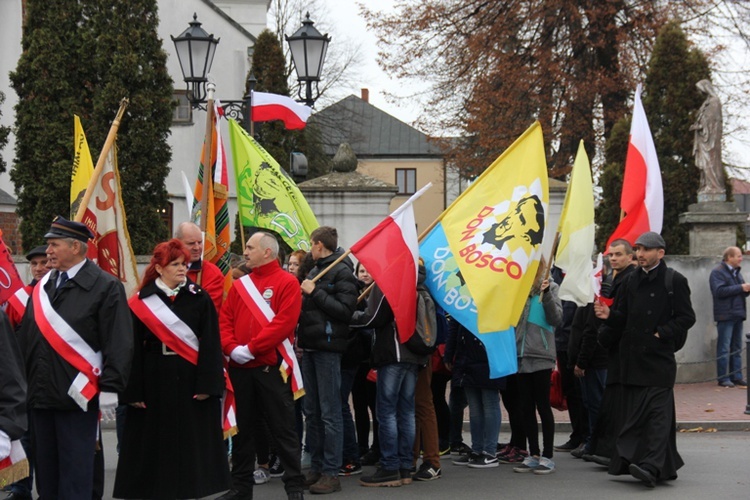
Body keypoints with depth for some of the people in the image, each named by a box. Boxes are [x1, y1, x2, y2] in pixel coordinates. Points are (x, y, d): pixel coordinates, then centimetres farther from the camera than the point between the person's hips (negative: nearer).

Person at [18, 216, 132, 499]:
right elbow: (26, 337, 15)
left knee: (74, 473, -1)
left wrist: (110, 388, -14)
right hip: (41, 394, 6)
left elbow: (118, 343, -10)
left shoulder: (105, 287, -7)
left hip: (77, 396, -6)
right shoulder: (42, 287, 13)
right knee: (45, 470, 12)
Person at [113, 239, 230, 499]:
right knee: (156, 444, 3)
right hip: (154, 384, 0)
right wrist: (133, 390, -7)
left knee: (191, 444, 3)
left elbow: (211, 344, -2)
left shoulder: (200, 299, 2)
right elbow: (133, 348, -1)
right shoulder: (141, 302, 1)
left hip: (191, 381, 0)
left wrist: (208, 383, -11)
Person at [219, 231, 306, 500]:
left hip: (272, 367, -6)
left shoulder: (287, 282, -4)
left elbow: (284, 322, -15)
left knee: (282, 428, -2)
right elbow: (225, 320, 9)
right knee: (242, 428, 11)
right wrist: (231, 348, -9)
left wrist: (251, 348, -18)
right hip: (240, 368, 6)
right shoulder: (240, 285, 14)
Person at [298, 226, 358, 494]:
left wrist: (315, 292, -16)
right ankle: (316, 467, 19)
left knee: (330, 413, -5)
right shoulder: (315, 270, 16)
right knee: (312, 412, 11)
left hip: (328, 347, -9)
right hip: (310, 346, 9)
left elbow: (345, 310, -18)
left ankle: (332, 473, -2)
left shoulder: (342, 271, -8)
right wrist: (302, 294, 4)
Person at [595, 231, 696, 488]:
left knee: (657, 411, -10)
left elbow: (687, 317, -4)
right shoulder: (632, 281, 16)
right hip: (632, 358, 6)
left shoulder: (674, 281, -2)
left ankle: (652, 466, -17)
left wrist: (661, 333, -11)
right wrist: (609, 315, -1)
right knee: (633, 412, 6)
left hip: (659, 357, -6)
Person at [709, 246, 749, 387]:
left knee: (737, 348, 10)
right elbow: (719, 291, -21)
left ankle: (737, 376, 14)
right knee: (724, 348, -6)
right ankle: (723, 378, -4)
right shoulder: (718, 272, -7)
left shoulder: (736, 272, 20)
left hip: (738, 315, 8)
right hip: (725, 316, -8)